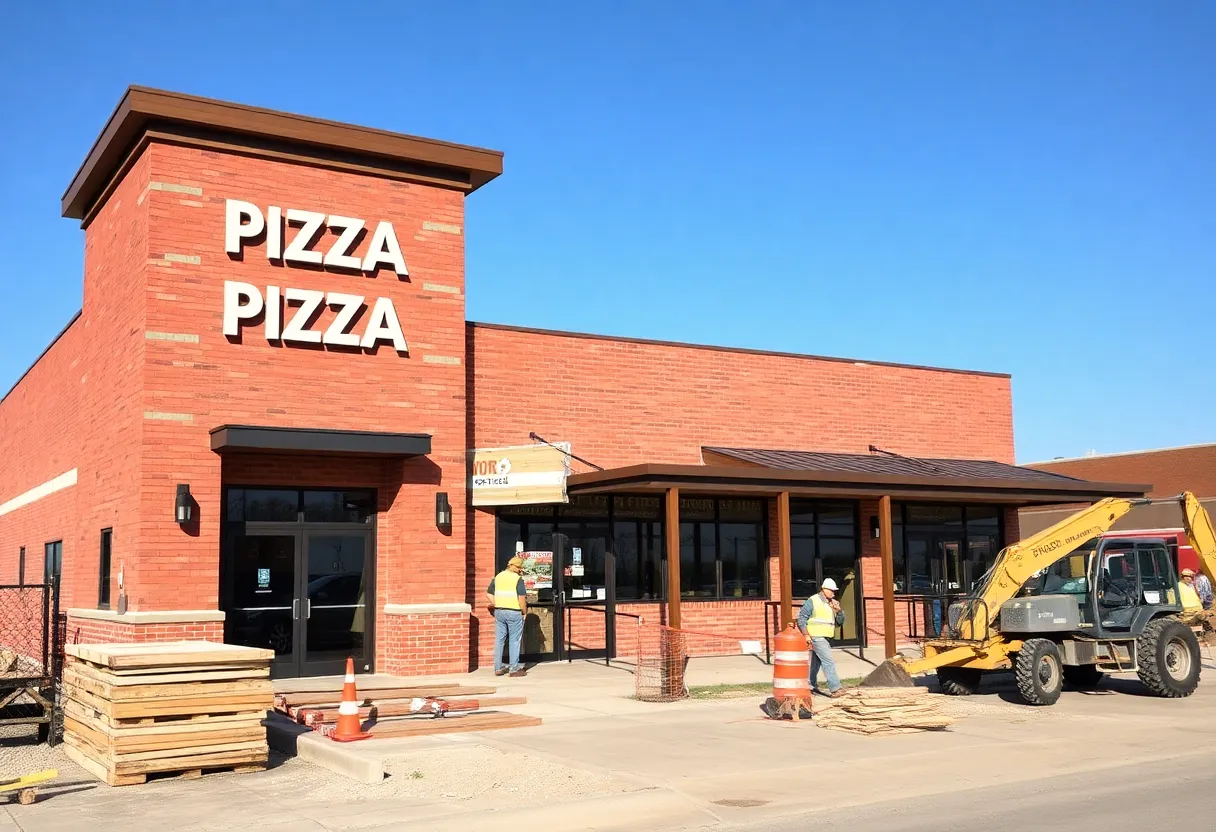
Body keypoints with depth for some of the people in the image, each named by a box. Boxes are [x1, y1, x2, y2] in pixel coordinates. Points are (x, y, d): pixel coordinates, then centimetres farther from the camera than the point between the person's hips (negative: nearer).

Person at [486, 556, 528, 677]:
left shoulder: (498, 577, 9)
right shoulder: (518, 579, -9)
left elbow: (489, 595, 9)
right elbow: (522, 598, -14)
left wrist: (496, 606, 11)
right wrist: (524, 612, -3)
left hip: (499, 612, 5)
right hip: (514, 613, -5)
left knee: (499, 640, 11)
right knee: (514, 640, 3)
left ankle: (498, 668, 15)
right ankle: (514, 669, 6)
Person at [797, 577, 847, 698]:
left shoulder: (832, 603, 14)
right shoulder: (813, 601, -9)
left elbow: (840, 621, 12)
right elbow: (801, 617, -10)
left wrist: (838, 610, -7)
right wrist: (806, 634, -17)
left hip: (825, 638, 8)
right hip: (817, 637, -8)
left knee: (816, 662, 17)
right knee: (829, 662, -14)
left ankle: (811, 685, 27)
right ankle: (835, 689, -16)